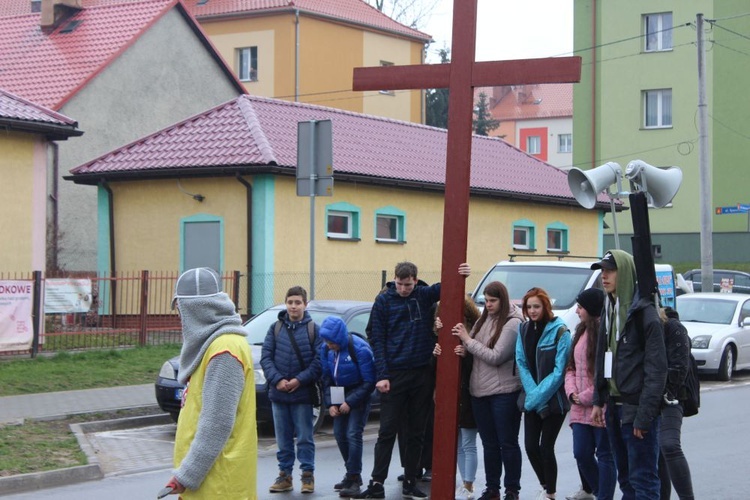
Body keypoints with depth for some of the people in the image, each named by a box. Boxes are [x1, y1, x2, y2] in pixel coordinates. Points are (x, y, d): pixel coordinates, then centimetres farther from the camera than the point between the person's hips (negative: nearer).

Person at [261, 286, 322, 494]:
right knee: (283, 438, 10)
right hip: (278, 393, 2)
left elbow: (319, 360, -5)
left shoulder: (314, 329, 0)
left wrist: (300, 380, -14)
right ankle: (285, 475, 18)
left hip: (303, 393, -2)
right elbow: (266, 357, 1)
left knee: (304, 437, 3)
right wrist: (277, 379, -12)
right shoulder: (275, 328, 5)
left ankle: (308, 475, 12)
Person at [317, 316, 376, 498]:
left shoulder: (360, 349, -23)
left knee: (353, 434, -14)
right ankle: (352, 473, 19)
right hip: (339, 396, 6)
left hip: (359, 395, -6)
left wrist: (350, 402, -21)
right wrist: (330, 403, -5)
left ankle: (354, 479, -10)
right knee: (339, 434, 4)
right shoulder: (326, 349, -6)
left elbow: (369, 382, -18)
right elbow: (327, 378, 5)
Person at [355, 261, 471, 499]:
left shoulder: (424, 295, 3)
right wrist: (381, 375, -11)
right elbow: (377, 340, -3)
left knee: (417, 432, 8)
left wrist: (461, 274, -21)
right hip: (394, 375, -2)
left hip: (422, 374, 2)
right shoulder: (383, 301, -2)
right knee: (387, 432, 0)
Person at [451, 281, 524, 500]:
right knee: (489, 444, 13)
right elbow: (472, 352, 11)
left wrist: (467, 340, -12)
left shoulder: (513, 323, -11)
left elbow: (496, 357, -16)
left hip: (504, 392, -6)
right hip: (480, 391, 6)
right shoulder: (483, 320, 9)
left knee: (508, 443, 3)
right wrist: (463, 339, -10)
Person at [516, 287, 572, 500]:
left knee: (546, 447, -4)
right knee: (530, 446, 4)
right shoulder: (524, 330, 5)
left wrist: (539, 395, -17)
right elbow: (521, 363, 3)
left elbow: (559, 370, -14)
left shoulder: (560, 332, -12)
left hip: (553, 400, -5)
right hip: (532, 399, 5)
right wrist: (532, 393, -10)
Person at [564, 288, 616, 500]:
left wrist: (586, 396, -12)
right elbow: (571, 367, 19)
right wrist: (571, 392, 2)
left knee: (604, 455, 1)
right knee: (581, 453, 8)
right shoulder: (581, 331, 15)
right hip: (581, 409, 8)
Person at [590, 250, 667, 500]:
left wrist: (644, 415, -19)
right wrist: (598, 400, 13)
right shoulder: (609, 309, 13)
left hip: (635, 406, -8)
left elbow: (657, 367, -16)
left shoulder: (643, 311, -12)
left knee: (642, 479, -6)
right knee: (625, 477, 14)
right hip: (614, 404, 8)